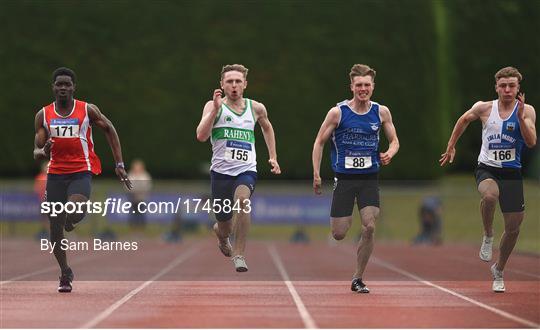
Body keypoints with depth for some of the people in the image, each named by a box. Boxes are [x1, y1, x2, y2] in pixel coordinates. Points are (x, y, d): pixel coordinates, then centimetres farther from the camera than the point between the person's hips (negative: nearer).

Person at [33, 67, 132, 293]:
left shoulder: (88, 110, -1)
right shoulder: (43, 115, 3)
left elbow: (109, 130, 11)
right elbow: (37, 153, 3)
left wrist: (119, 164, 7)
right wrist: (43, 152, -23)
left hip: (81, 171, -3)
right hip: (55, 173, 3)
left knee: (74, 213, -30)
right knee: (55, 228, 3)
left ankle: (72, 221, 9)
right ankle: (65, 274, 22)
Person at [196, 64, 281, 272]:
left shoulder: (256, 108, 7)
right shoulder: (213, 106, -2)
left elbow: (267, 127, 30)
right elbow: (201, 136, -16)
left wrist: (273, 156, 23)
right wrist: (216, 108, -22)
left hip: (246, 170, 0)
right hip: (221, 171, 0)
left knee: (242, 198, -34)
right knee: (224, 227, 9)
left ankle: (239, 254, -26)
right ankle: (220, 232, 50)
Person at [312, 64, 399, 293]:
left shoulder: (381, 112, 0)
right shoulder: (338, 112, -7)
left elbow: (394, 141, 11)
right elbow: (319, 142, 1)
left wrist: (389, 154, -12)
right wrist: (316, 174, -6)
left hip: (369, 178, 1)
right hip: (344, 178, -1)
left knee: (369, 228, -13)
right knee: (339, 235, -3)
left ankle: (358, 279, 2)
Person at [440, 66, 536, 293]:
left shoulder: (527, 111, -4)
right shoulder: (484, 108, -2)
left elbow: (531, 142, -16)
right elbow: (464, 120, 18)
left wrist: (520, 117, -26)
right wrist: (451, 146, 20)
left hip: (512, 172, 1)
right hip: (487, 169, -1)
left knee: (513, 227, 3)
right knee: (490, 195, -38)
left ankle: (498, 270, 27)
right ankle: (488, 237, -10)